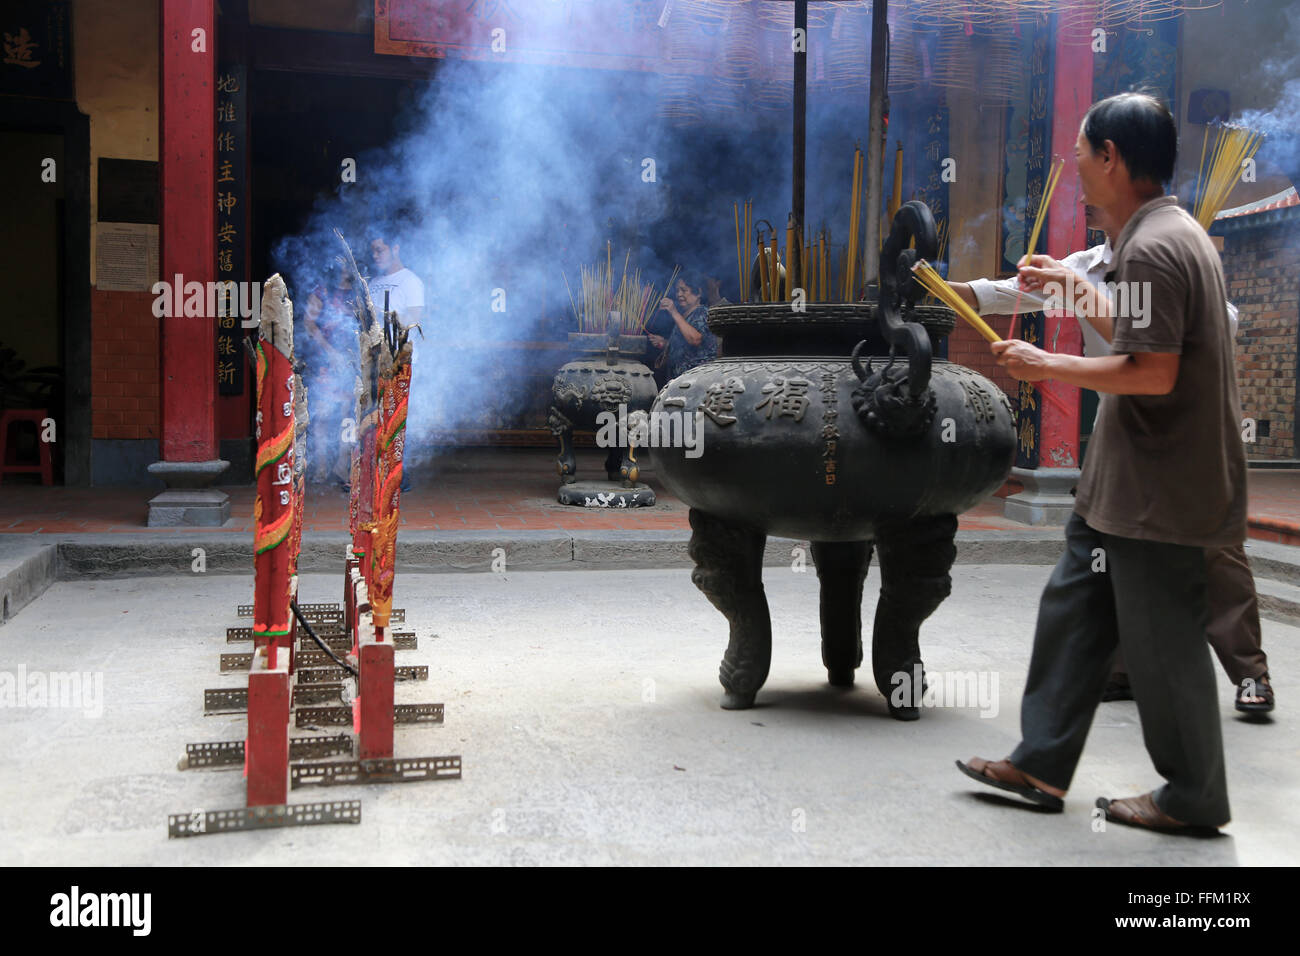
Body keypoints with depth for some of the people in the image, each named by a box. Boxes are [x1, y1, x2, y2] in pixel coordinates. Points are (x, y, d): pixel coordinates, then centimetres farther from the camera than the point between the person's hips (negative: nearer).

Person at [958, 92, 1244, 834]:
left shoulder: (1152, 248, -20)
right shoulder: (1171, 232, 13)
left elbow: (1153, 372, -26)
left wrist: (1048, 367, -16)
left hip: (1158, 490, -10)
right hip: (1126, 484, 11)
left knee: (1162, 640, 2)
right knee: (1074, 609, 14)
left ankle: (1195, 799, 19)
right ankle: (1042, 764, 23)